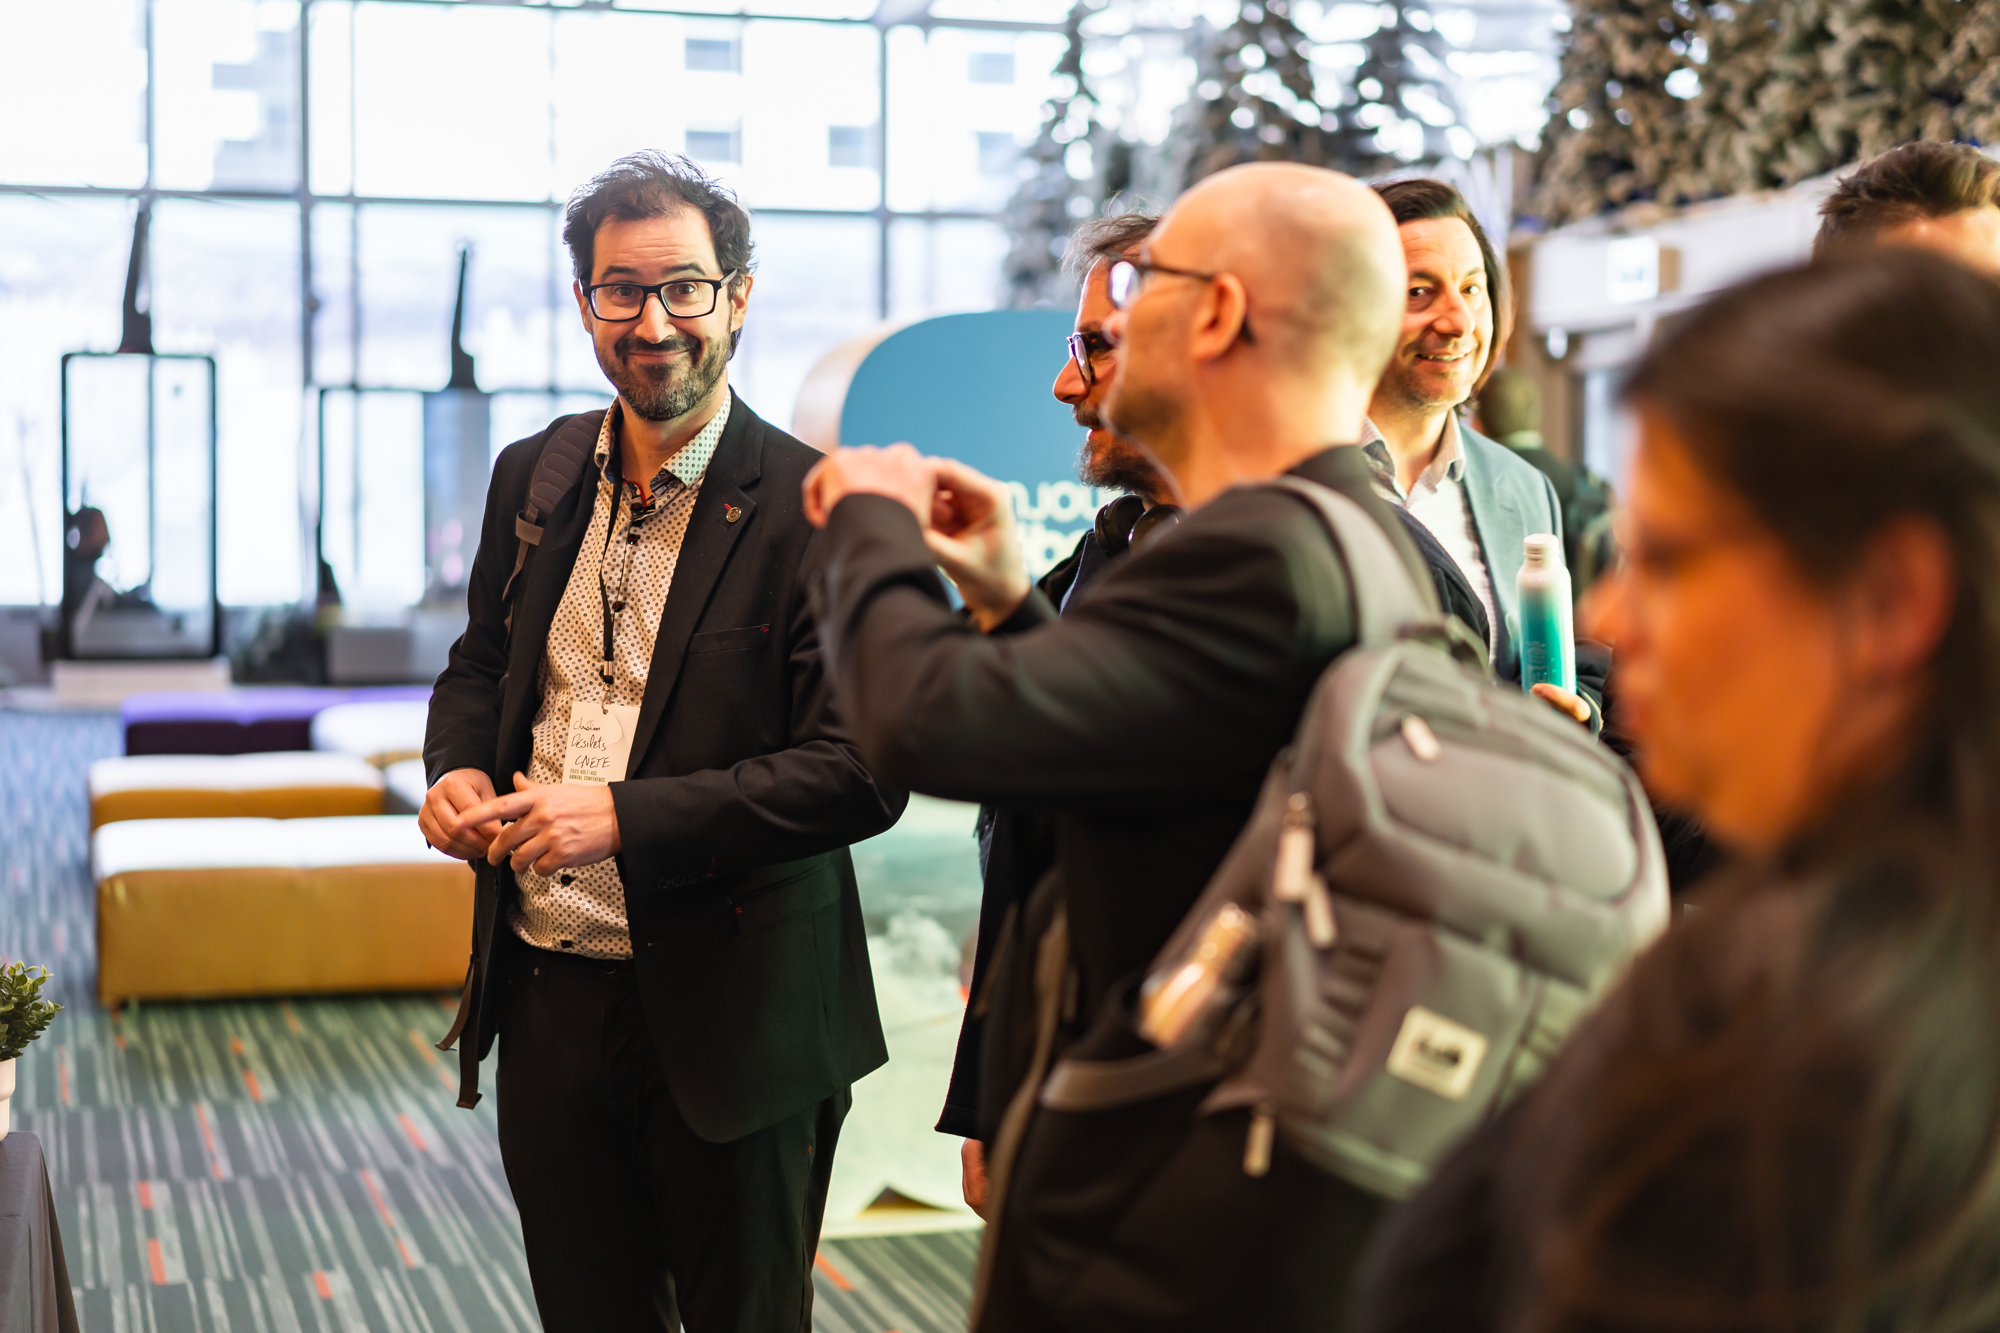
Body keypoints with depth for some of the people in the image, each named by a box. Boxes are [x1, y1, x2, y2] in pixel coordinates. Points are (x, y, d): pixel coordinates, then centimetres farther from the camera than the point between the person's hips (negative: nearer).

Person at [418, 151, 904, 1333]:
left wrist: (622, 817, -24)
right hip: (545, 994, 5)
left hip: (725, 1013, -5)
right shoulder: (533, 477, 7)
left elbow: (863, 775, -18)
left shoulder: (818, 511, -13)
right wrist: (457, 768, -3)